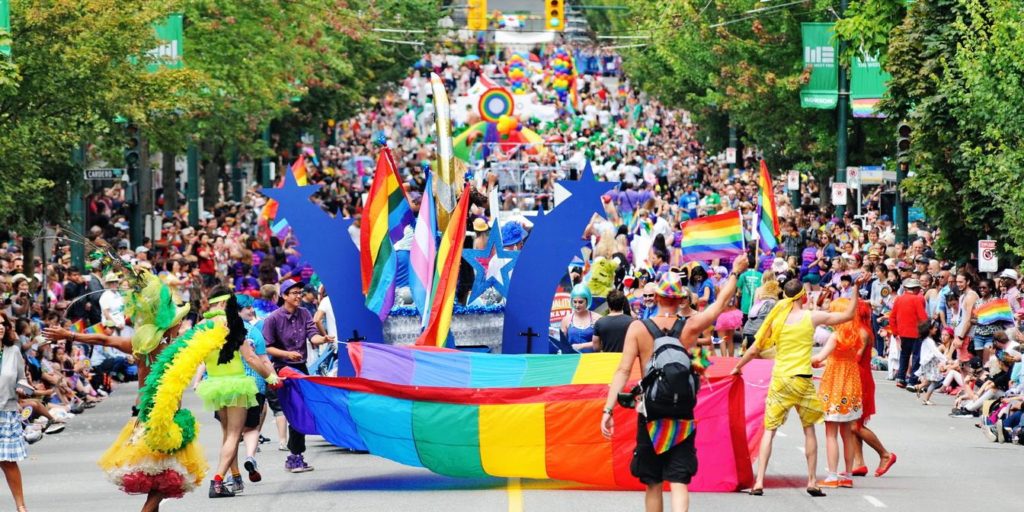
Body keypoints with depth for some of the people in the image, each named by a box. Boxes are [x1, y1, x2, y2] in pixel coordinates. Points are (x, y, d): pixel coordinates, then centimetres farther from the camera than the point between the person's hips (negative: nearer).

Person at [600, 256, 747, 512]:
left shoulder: (638, 328, -6)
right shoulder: (691, 327, -4)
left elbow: (623, 370, -11)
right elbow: (721, 301, 12)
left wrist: (608, 410, -12)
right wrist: (735, 272, 27)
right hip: (682, 414, 0)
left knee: (653, 484, 12)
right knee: (678, 481, -4)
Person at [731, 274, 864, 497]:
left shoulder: (776, 319, 1)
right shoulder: (812, 317, -3)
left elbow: (754, 350, 5)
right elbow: (848, 315, 5)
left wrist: (738, 367, 20)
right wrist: (857, 289, 12)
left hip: (779, 380, 1)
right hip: (802, 381, -1)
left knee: (769, 430, 4)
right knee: (809, 429, 14)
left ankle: (759, 482, -6)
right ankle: (812, 481, 14)